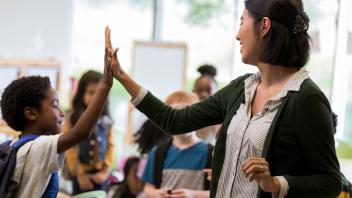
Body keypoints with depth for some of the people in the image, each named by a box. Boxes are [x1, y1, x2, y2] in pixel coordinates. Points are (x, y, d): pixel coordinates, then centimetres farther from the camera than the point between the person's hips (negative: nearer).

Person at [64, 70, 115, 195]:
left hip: (100, 173, 2)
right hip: (81, 173, -2)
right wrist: (79, 173, -11)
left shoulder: (106, 121, 1)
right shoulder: (73, 119, -8)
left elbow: (110, 146, 1)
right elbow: (70, 148, -9)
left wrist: (105, 170, -8)